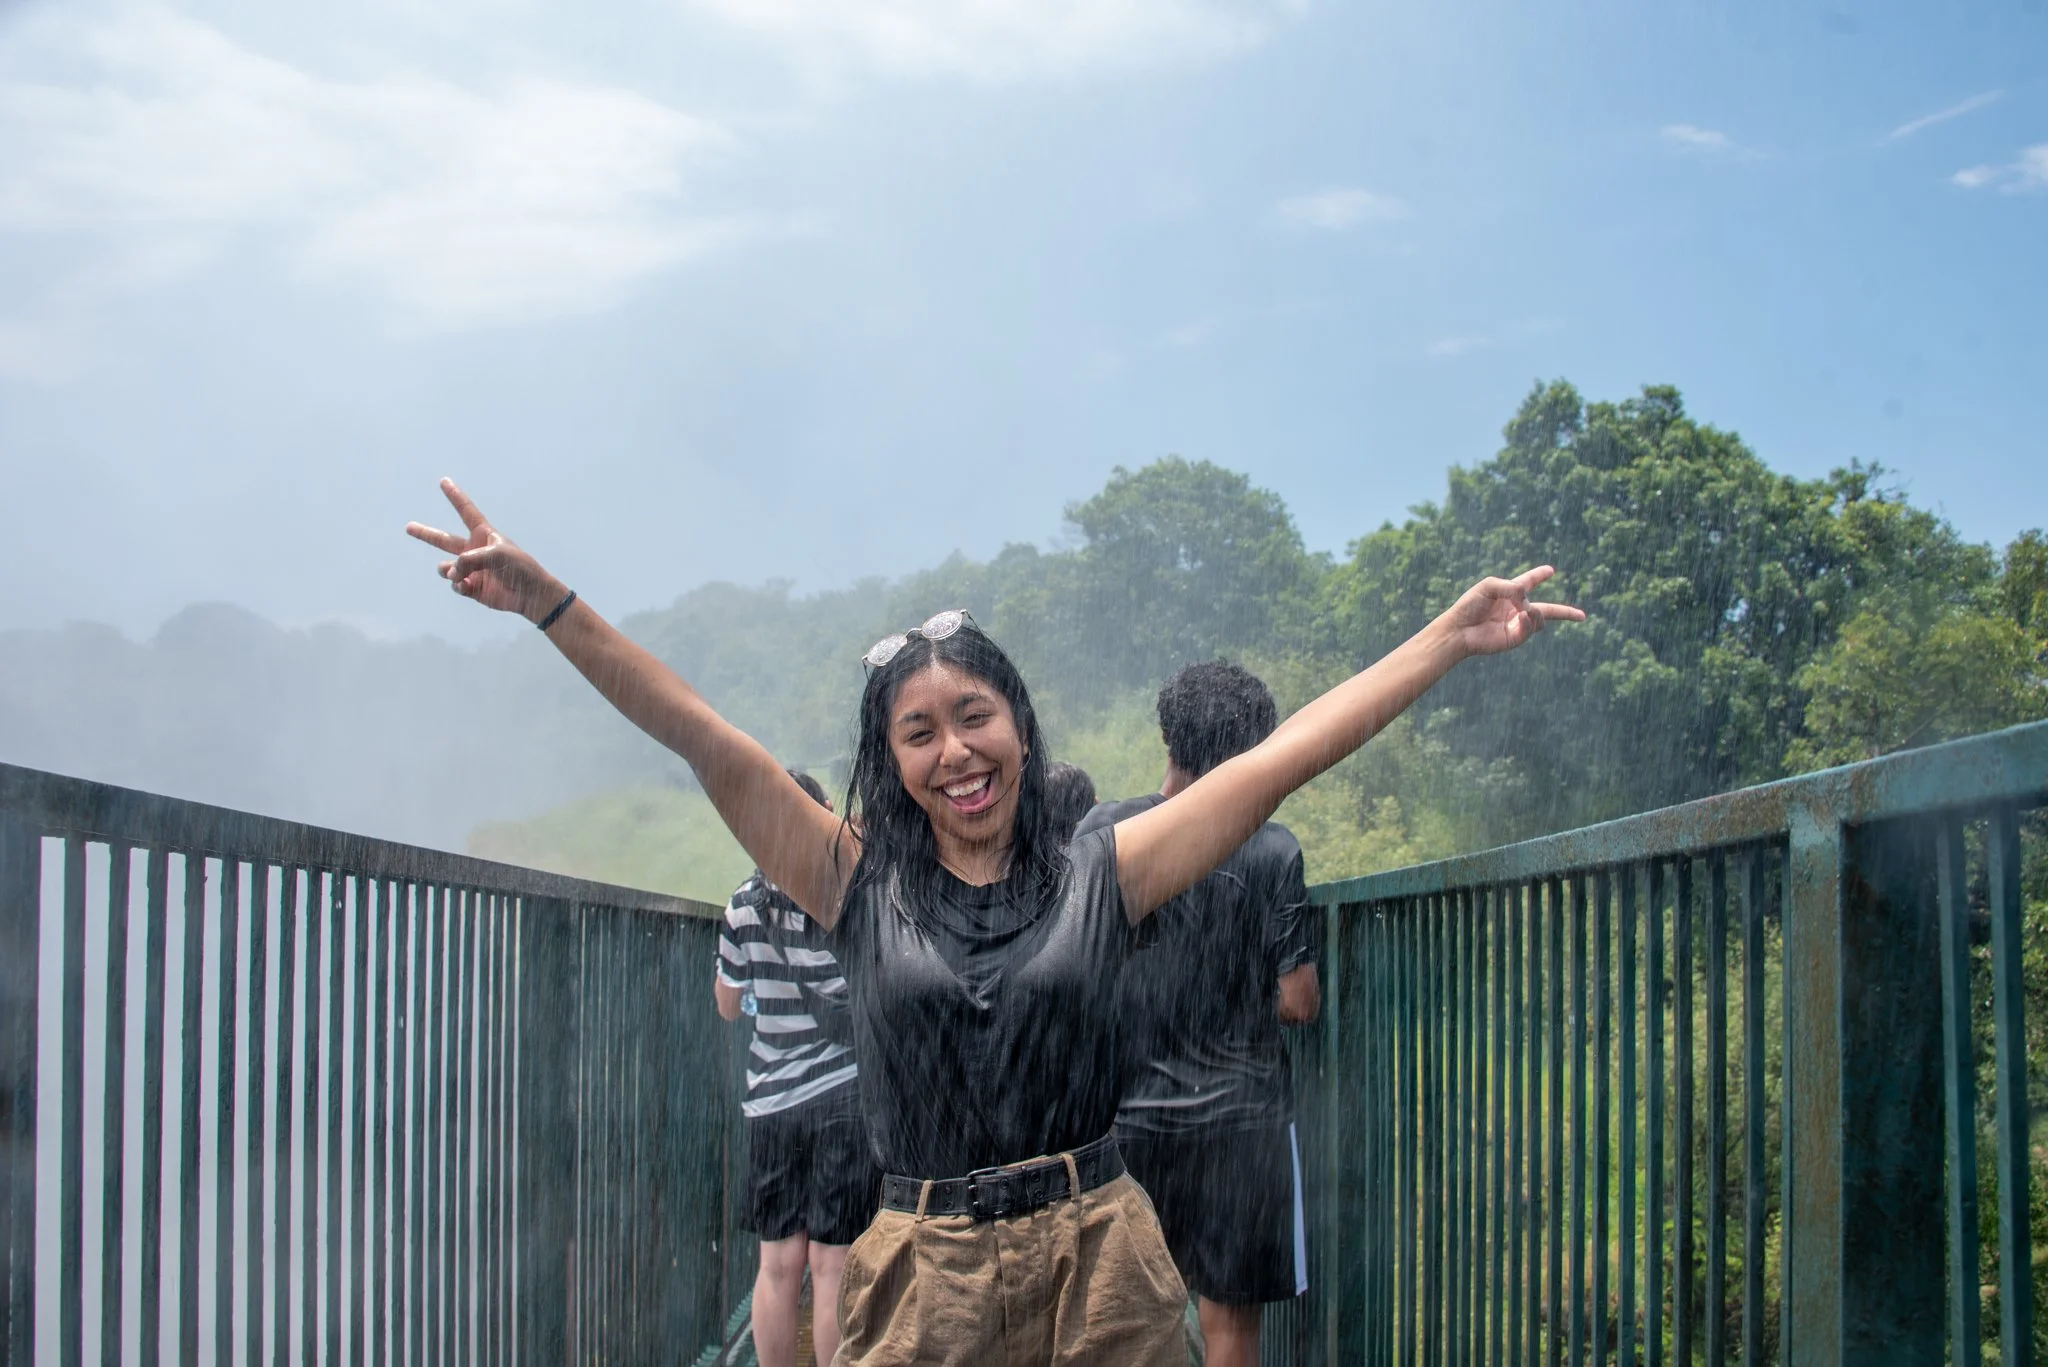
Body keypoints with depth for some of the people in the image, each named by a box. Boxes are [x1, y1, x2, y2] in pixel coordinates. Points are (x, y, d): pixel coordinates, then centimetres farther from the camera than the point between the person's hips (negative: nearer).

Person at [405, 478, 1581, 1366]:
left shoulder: (1099, 876, 4)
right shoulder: (860, 884, 4)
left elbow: (1287, 754, 2)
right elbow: (707, 742, -3)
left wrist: (1456, 637, 0)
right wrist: (551, 606, -10)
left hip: (1099, 1262, 0)